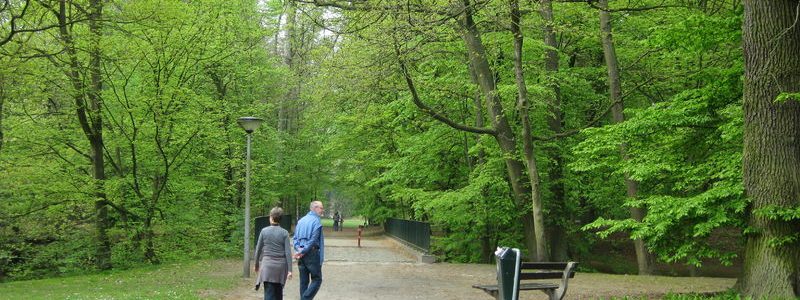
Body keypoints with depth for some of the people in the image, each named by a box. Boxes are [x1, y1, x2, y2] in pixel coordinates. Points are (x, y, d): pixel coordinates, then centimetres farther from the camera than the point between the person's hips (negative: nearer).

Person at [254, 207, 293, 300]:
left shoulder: (264, 231, -3)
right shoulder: (284, 233, -3)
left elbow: (258, 249, 3)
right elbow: (288, 252, -7)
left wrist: (256, 264, 16)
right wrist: (289, 270, -4)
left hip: (268, 264, -1)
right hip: (281, 265, 1)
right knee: (278, 292, 17)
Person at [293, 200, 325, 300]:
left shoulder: (301, 221, 13)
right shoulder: (316, 221, -10)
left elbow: (295, 238, 9)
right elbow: (313, 240, -17)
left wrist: (298, 249, -3)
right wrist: (303, 251, -13)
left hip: (301, 255, 7)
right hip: (312, 253, -7)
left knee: (303, 281, 11)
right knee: (317, 279, 0)